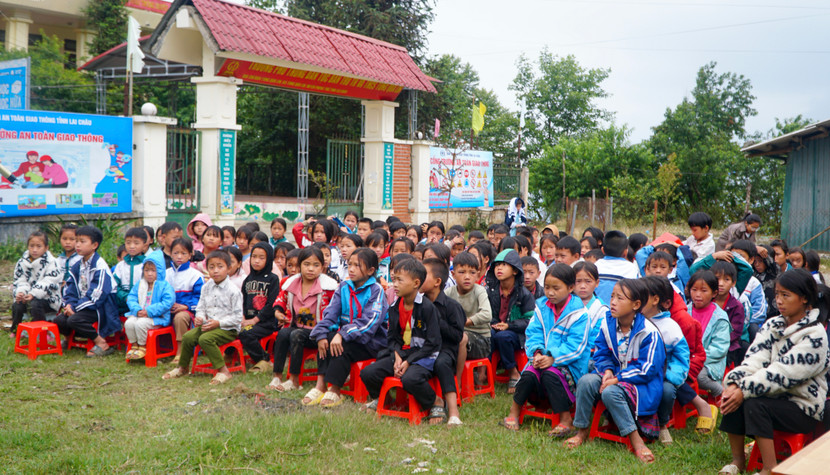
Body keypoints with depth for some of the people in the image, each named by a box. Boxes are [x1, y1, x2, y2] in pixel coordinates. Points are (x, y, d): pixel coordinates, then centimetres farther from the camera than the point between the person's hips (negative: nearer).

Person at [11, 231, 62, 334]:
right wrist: (20, 292, -19)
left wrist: (33, 294, -27)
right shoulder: (22, 263, 8)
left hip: (47, 298, -5)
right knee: (16, 306, -19)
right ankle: (15, 330, 6)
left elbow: (48, 283, -16)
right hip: (28, 296, 5)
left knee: (34, 305, -32)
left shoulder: (51, 263, -8)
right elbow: (20, 281, 4)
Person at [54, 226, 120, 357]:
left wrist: (75, 307, -18)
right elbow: (69, 288, 13)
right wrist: (69, 304, -7)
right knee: (59, 320, -9)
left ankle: (102, 344, -17)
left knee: (74, 320, -29)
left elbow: (96, 295, -21)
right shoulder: (77, 266, 12)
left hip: (98, 307, -8)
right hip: (82, 305, 8)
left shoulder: (100, 266, -15)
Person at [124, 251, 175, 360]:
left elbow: (167, 303, -15)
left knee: (140, 323, -30)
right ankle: (134, 345, 0)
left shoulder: (164, 285, -4)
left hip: (157, 317, -5)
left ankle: (142, 346, -8)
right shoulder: (139, 285, 14)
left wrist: (149, 311, -19)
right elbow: (131, 298, 8)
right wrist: (137, 310, -13)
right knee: (129, 323, -22)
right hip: (139, 314, 5)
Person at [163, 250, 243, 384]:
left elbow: (237, 317, -13)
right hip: (208, 325, 6)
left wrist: (218, 323, -20)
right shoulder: (206, 287, 8)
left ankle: (223, 370, -23)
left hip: (228, 329, -6)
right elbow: (201, 307, 15)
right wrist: (199, 318, -8)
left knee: (205, 339, -30)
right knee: (188, 336, -13)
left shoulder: (233, 291, -12)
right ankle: (182, 367, 11)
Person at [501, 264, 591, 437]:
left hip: (569, 364, -4)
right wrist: (536, 353, -17)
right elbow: (533, 334, 3)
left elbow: (575, 346, -16)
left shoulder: (578, 314, -10)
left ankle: (566, 421, -18)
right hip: (542, 358, 4)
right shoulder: (542, 307, 7)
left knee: (550, 374, -32)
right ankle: (514, 412, -3)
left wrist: (553, 358, -26)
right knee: (529, 374, -24)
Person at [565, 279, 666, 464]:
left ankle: (636, 442, -24)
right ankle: (582, 432, -6)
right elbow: (601, 353, 9)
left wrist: (618, 379, -22)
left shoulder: (648, 332, -17)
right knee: (586, 381, -21)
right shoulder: (607, 323, 0)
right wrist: (607, 370, -12)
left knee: (611, 392, -34)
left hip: (641, 384, -6)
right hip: (615, 374, 6)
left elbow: (647, 370, -17)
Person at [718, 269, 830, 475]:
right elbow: (754, 360, -7)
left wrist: (745, 390, -31)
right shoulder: (773, 325, 5)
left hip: (803, 406, -6)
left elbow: (783, 374, -25)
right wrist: (734, 384, -25)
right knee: (733, 396, -19)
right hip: (776, 396, 6)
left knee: (754, 404, -30)